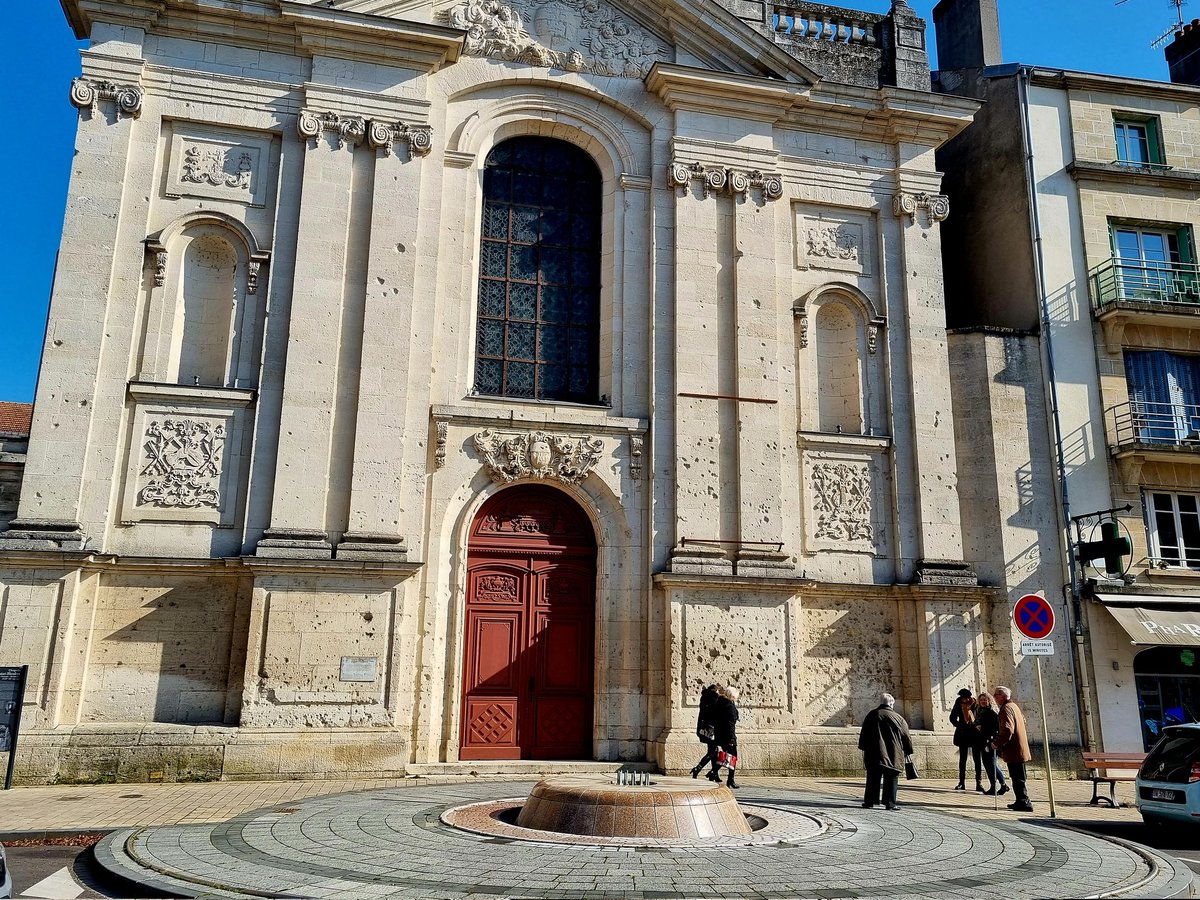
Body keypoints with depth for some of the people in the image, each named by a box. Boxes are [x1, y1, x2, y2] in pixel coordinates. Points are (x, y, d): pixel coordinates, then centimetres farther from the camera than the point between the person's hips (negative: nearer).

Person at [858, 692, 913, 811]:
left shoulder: (871, 715, 5)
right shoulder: (898, 718, -3)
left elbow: (863, 734, 8)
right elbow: (906, 737, 4)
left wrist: (864, 748, 16)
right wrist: (907, 751, 17)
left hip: (873, 754, 2)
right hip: (893, 755, -2)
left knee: (873, 778, 9)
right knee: (891, 779, 5)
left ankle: (869, 801, 9)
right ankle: (890, 803, 0)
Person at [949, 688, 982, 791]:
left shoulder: (975, 703, -9)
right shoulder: (958, 703, -4)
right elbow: (952, 718, 3)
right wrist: (960, 726, -8)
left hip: (975, 733, -2)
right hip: (963, 734, 2)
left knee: (977, 758, 1)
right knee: (962, 758, 6)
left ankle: (979, 782, 5)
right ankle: (962, 782, 10)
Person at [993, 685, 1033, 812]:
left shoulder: (1006, 708, -16)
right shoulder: (1014, 706, 16)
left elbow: (1007, 730, -26)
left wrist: (997, 743, -17)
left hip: (1014, 750, -10)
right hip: (1020, 749, 10)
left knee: (1018, 779, -7)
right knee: (1018, 777, 16)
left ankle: (1024, 803, -6)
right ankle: (1022, 801, 23)